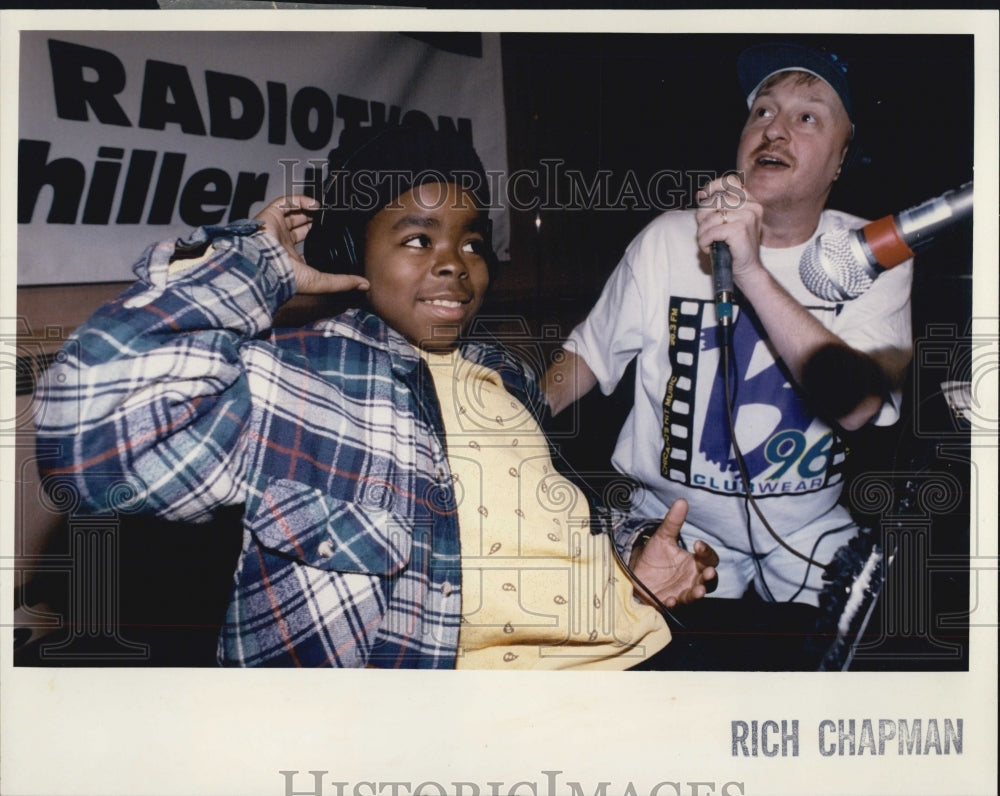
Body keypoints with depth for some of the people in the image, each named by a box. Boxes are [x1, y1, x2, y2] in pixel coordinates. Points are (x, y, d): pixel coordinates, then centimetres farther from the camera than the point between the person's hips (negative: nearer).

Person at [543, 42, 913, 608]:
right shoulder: (668, 239, -7)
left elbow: (855, 406, -26)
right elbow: (586, 358, 3)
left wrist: (753, 273, -34)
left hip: (810, 530, 1)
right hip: (677, 520, 0)